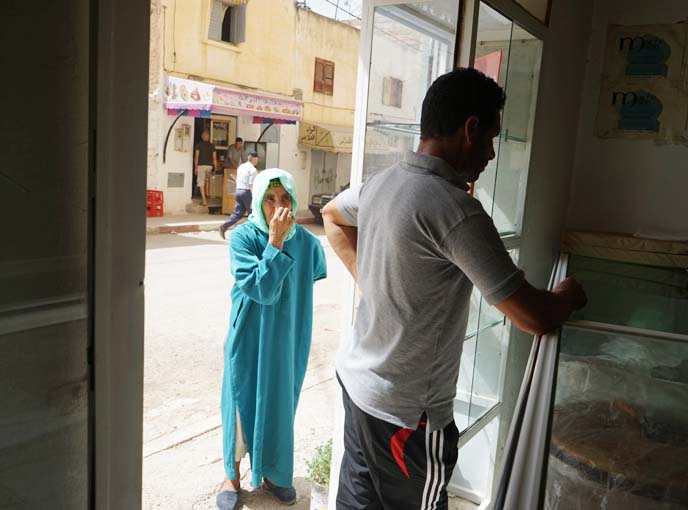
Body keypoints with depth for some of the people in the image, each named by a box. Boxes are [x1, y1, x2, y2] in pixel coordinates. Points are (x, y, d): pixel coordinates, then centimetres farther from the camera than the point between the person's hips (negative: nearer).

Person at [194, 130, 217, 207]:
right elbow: (215, 158, 5)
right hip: (209, 165, 4)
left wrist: (195, 167, 1)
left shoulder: (199, 145, -2)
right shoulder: (212, 146, 5)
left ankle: (204, 200, -11)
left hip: (201, 165, -4)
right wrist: (215, 168, 12)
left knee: (201, 183, -3)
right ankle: (207, 194, 32)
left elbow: (196, 156, -5)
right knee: (206, 180, 29)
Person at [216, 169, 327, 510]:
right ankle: (233, 475, 30)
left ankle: (272, 472, 36)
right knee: (242, 402, 9)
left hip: (287, 339, 3)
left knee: (280, 404, 14)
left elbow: (314, 274, 15)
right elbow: (260, 288, -26)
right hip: (250, 337, -3)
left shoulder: (306, 241, -6)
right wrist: (275, 242, -29)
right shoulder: (243, 236, -16)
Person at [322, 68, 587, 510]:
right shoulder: (455, 208, -25)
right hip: (407, 411, -7)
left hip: (357, 377, 8)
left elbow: (332, 215, 24)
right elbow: (534, 318, -23)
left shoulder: (380, 183, 0)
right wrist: (569, 295, -1)